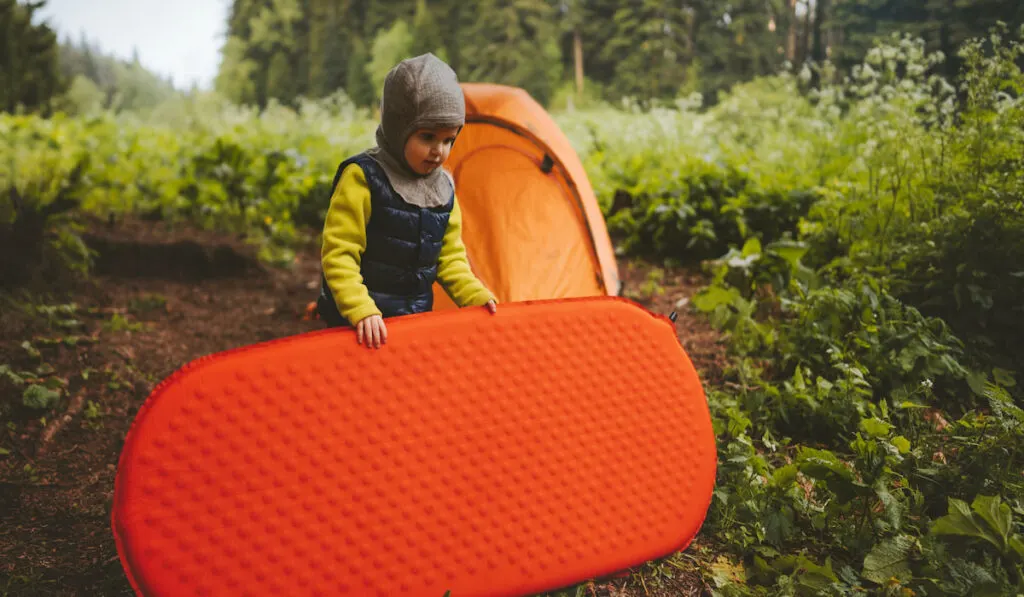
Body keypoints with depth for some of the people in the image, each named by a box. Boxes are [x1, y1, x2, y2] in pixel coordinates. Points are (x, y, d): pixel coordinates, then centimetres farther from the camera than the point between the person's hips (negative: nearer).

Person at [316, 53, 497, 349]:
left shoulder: (443, 188, 5)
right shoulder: (363, 178, -14)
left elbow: (451, 257, 12)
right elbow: (338, 255, -16)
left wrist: (476, 297, -2)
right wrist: (360, 310, -26)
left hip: (417, 322, 5)